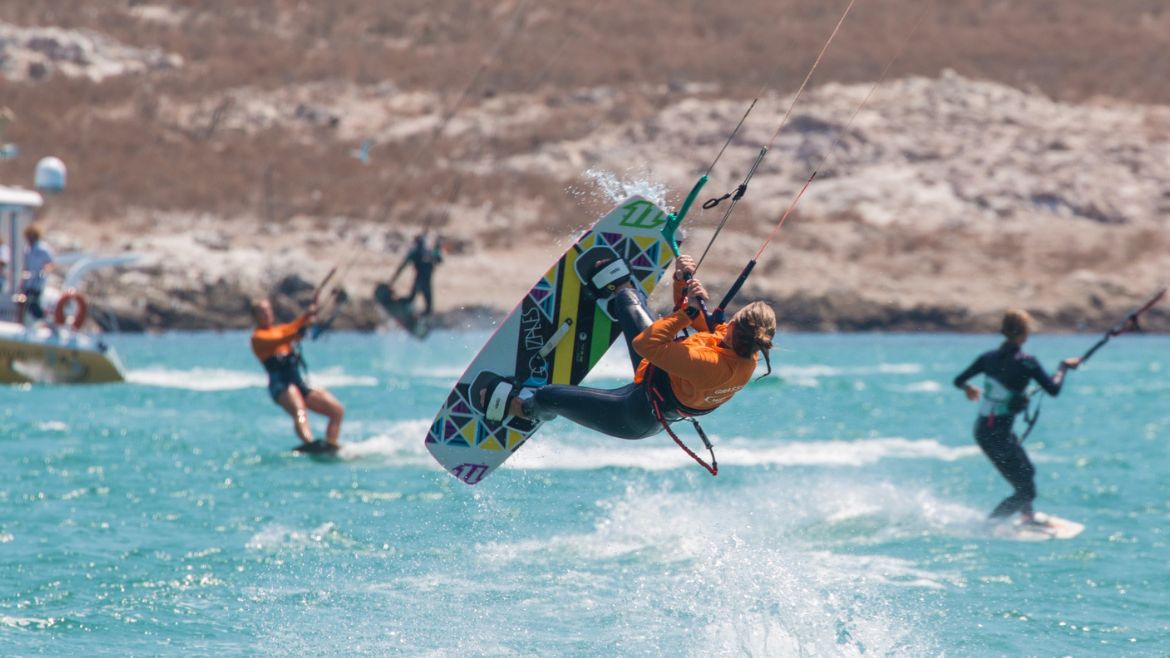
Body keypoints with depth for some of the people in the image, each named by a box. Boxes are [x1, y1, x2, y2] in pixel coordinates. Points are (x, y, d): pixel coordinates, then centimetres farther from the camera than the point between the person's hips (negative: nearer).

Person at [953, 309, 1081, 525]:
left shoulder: (989, 357, 1)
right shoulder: (1026, 362, -18)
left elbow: (958, 381, 8)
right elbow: (1053, 389, -19)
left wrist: (969, 389, 31)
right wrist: (1064, 366, -2)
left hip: (982, 428, 8)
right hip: (997, 434, -8)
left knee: (1026, 472, 30)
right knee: (1025, 491, 0)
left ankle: (1028, 517, 48)